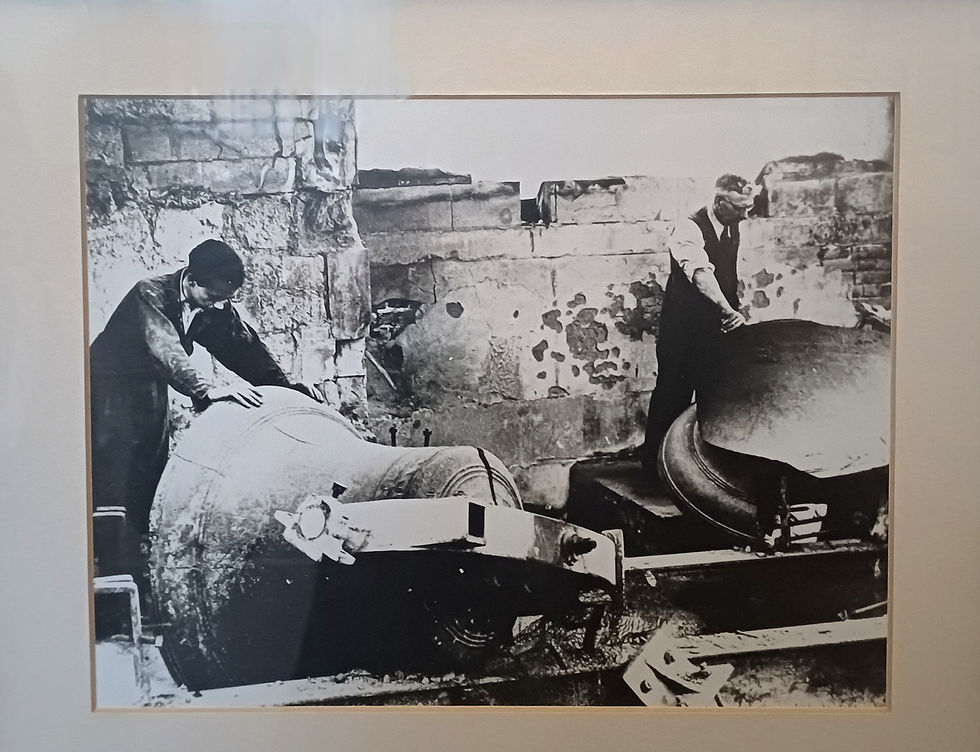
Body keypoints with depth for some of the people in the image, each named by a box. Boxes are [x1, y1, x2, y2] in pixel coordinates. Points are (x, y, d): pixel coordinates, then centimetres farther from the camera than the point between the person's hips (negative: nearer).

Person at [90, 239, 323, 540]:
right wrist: (210, 389, -54)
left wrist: (284, 384, -22)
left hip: (151, 389, 7)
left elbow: (243, 346, -7)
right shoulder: (150, 295, -27)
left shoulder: (216, 306, -6)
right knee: (114, 479, -8)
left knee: (151, 476, 8)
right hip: (112, 387, -6)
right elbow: (166, 352, -40)